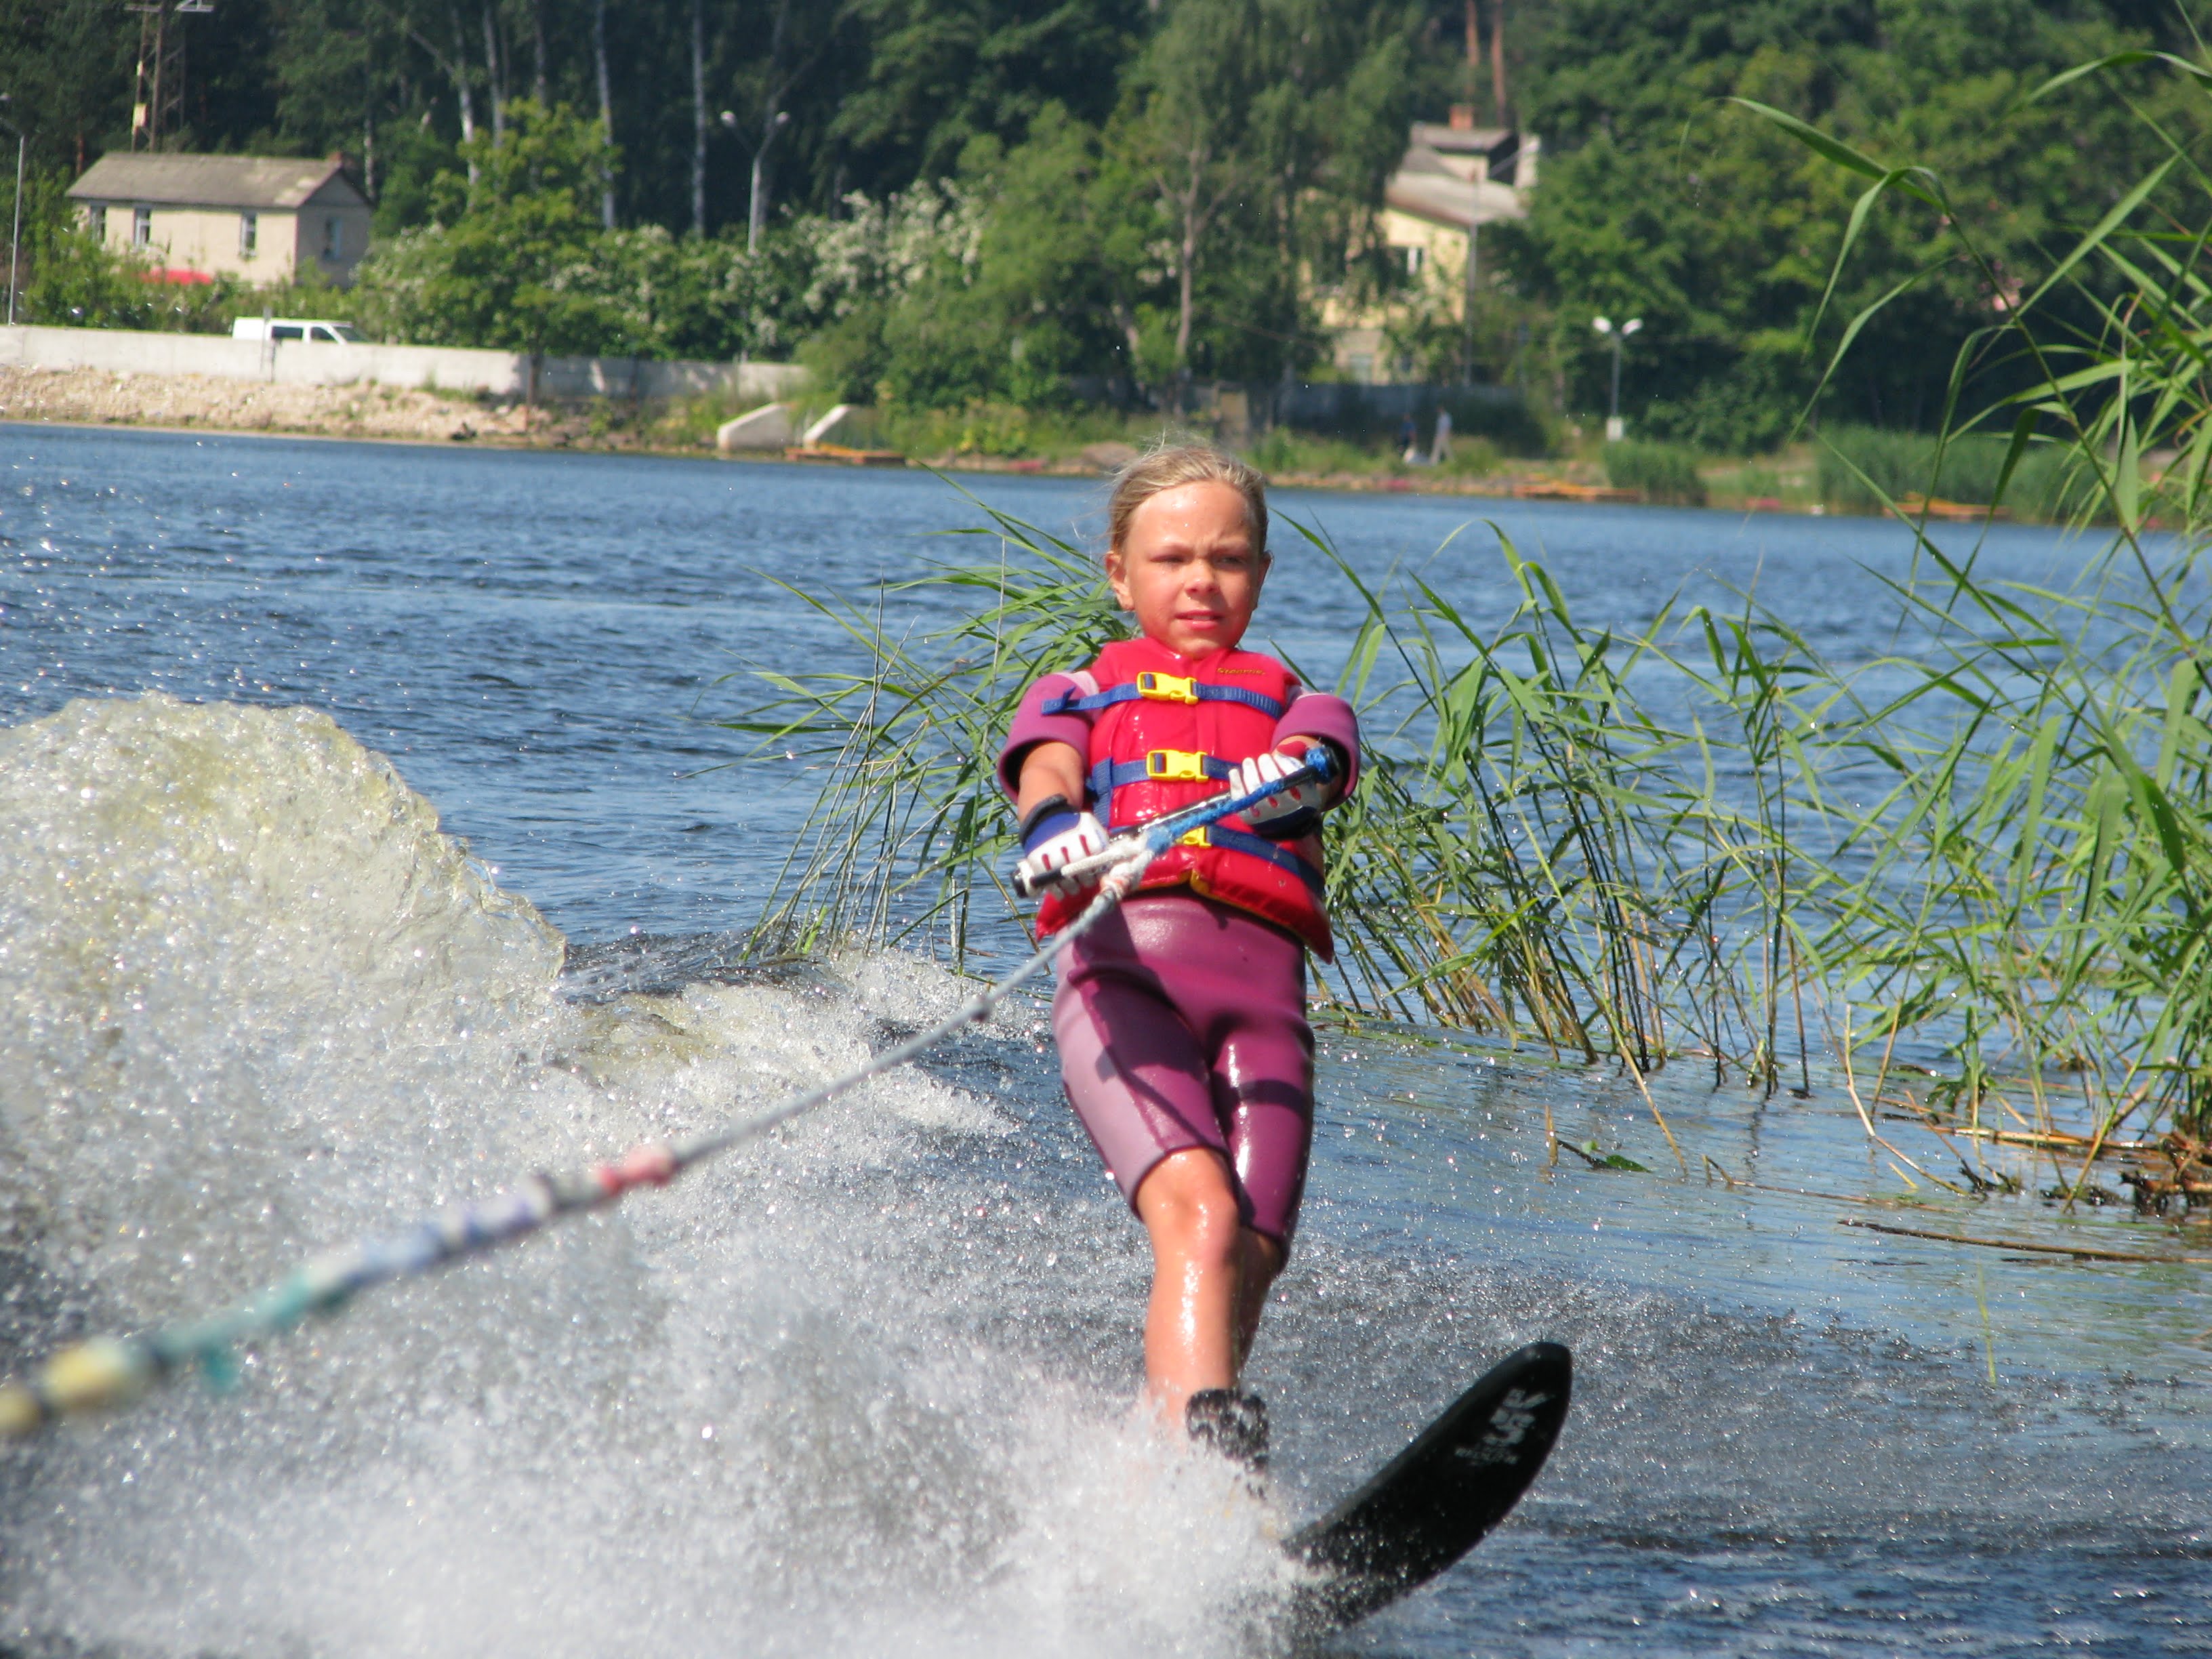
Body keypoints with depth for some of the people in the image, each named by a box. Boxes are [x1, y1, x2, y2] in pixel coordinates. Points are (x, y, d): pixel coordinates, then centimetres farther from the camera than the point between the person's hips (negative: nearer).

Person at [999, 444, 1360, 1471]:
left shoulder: (1291, 702, 32)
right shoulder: (1080, 694, 29)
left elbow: (1324, 754, 6)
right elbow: (1042, 764, 4)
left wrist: (1291, 774, -21)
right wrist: (1053, 823, -23)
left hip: (1260, 988, 2)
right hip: (1123, 968, -2)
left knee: (1246, 1265, -19)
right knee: (1199, 1215, -27)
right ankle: (1215, 1460, -43)